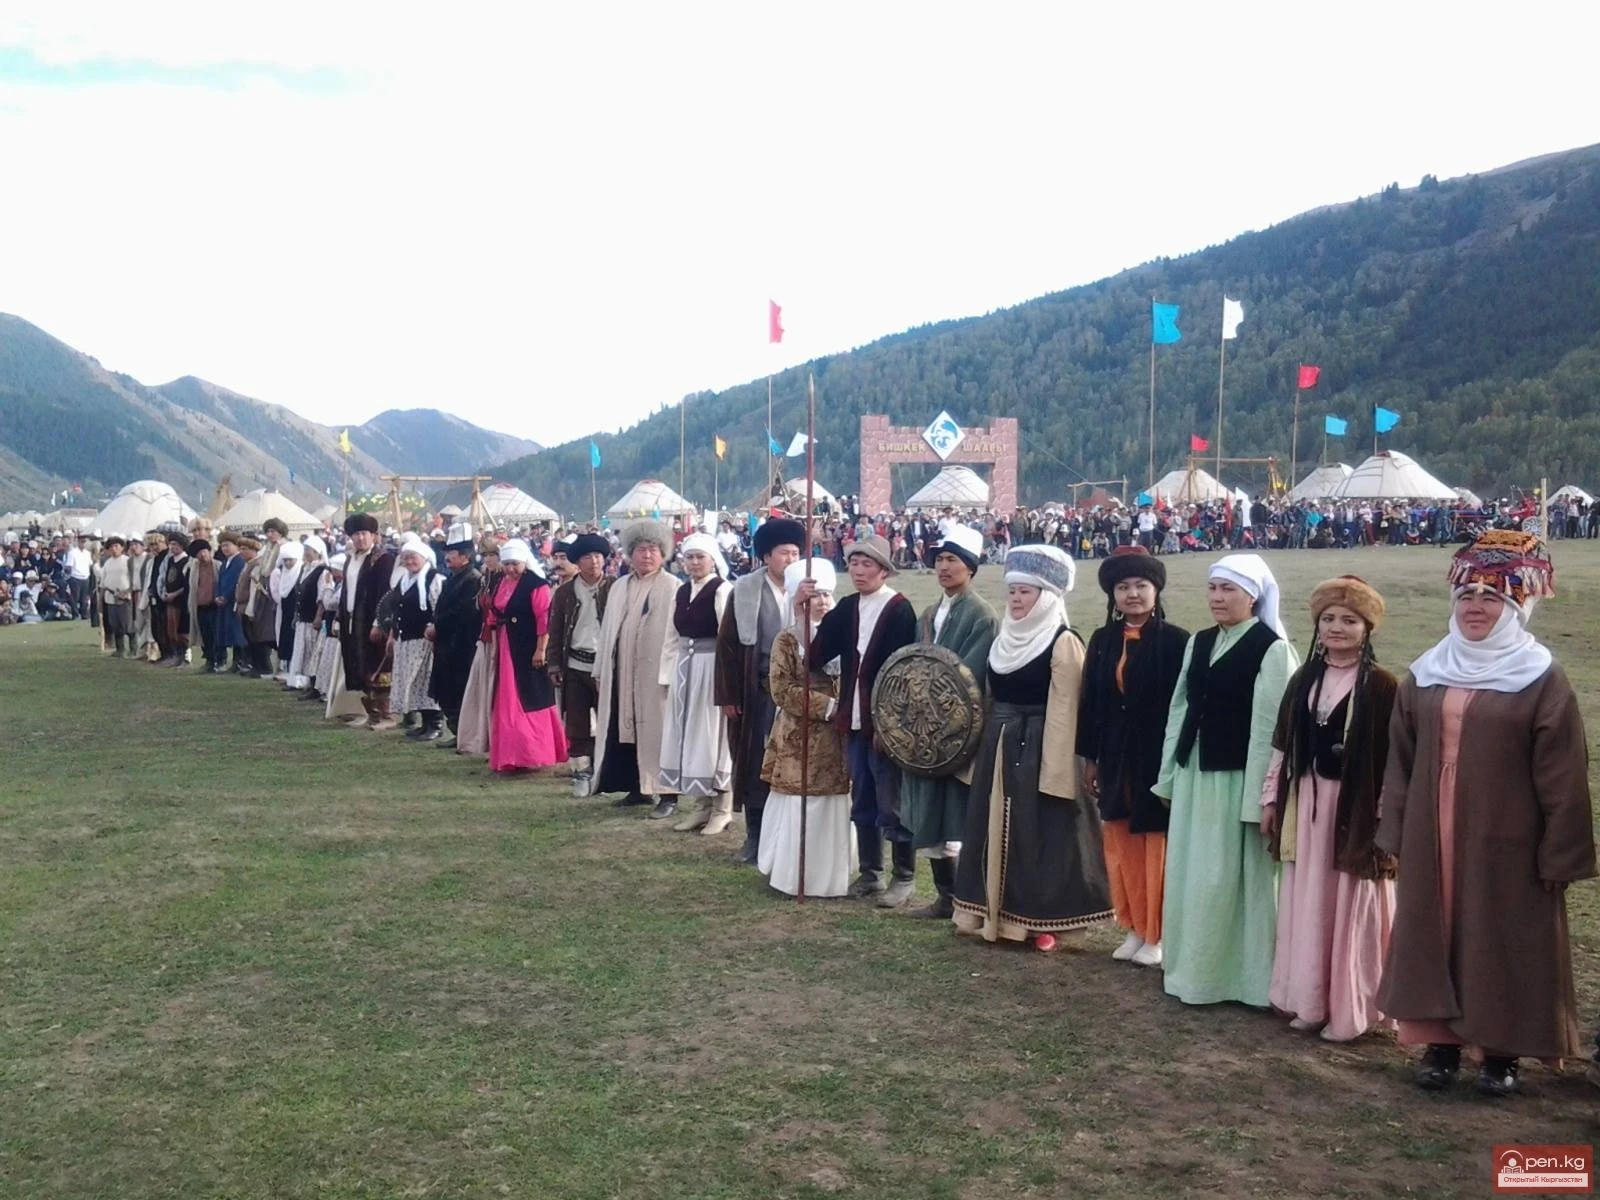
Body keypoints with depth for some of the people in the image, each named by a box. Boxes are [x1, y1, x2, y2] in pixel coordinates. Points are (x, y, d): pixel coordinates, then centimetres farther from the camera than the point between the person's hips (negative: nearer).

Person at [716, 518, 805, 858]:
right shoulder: (745, 591, -4)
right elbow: (727, 644, -2)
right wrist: (729, 696, -5)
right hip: (758, 691, -1)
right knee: (756, 765, 7)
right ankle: (755, 836, 18)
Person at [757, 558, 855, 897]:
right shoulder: (787, 640, -3)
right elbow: (781, 690, -10)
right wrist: (827, 706, -16)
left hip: (835, 737, 4)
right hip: (798, 737, -4)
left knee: (833, 808, 5)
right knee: (799, 808, -3)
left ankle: (830, 874, 16)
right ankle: (794, 875, 7)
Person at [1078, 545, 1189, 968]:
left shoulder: (1175, 640, -8)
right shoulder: (1102, 640, 6)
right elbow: (1090, 702, 8)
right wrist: (1090, 759, 7)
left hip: (1159, 756, -5)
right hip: (1114, 757, 5)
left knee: (1157, 845, 4)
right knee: (1121, 844, 10)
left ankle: (1158, 935, 16)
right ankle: (1134, 928, 24)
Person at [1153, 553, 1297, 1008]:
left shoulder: (1272, 649, -11)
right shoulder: (1199, 643, 10)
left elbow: (1269, 726, -14)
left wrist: (1259, 797, -17)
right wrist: (1169, 774, 11)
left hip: (1238, 777, -7)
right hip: (1194, 774, 7)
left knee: (1232, 877, 2)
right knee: (1190, 876, 14)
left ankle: (1237, 974, 15)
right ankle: (1193, 969, 27)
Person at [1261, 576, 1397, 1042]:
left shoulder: (1381, 686, -9)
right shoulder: (1303, 680, 7)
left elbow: (1394, 759, -10)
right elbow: (1282, 746, 11)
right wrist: (1271, 799, 10)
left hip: (1356, 807, -5)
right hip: (1306, 803, 5)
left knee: (1351, 909, 4)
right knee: (1307, 905, 11)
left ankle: (1348, 1010, 15)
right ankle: (1308, 1001, 23)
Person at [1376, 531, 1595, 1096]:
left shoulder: (1542, 680, -7)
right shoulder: (1426, 675, 6)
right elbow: (1401, 759, 9)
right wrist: (1396, 832, 6)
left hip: (1508, 843, -4)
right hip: (1431, 838, 4)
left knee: (1504, 942, 5)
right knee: (1433, 933, 9)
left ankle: (1503, 1051, 20)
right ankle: (1440, 1039, 22)